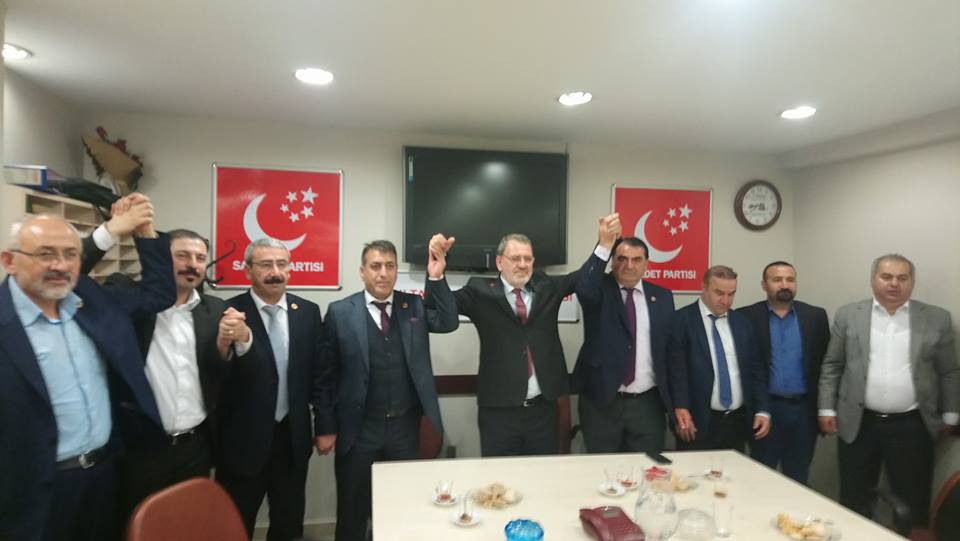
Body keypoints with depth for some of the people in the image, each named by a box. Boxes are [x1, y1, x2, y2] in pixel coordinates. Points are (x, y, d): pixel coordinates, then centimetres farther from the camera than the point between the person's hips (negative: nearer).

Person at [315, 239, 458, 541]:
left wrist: (435, 279, -21)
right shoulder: (340, 312, -6)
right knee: (353, 510, 14)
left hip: (406, 426, 2)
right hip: (359, 429, -2)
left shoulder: (414, 305, 2)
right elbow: (327, 375, -4)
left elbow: (448, 323, -13)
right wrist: (326, 428, -5)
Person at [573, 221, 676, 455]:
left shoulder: (662, 296, 8)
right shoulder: (600, 290, -2)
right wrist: (603, 244, -39)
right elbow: (583, 286, -27)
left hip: (648, 403, 3)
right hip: (601, 401, -2)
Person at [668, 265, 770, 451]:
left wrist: (762, 410, 5)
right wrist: (680, 408, -19)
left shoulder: (741, 322, 11)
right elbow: (676, 370, -11)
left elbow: (756, 369, 12)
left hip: (738, 421, 5)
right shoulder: (681, 320, -6)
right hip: (698, 422, -5)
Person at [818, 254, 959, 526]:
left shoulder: (937, 318, 1)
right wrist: (827, 409, 0)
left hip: (912, 427, 0)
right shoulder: (848, 315, 1)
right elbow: (831, 366, 3)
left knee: (913, 503, 10)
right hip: (858, 424, 0)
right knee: (853, 500, 10)